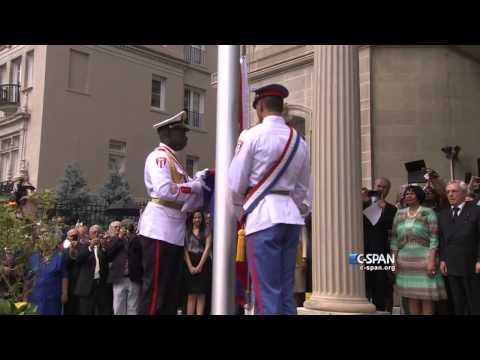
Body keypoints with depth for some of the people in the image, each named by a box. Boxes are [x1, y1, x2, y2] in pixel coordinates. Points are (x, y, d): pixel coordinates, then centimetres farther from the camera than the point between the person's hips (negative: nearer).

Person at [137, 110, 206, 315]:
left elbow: (184, 197, 17)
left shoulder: (173, 160, 21)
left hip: (174, 232, 10)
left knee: (171, 289, 12)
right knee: (155, 288, -6)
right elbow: (164, 190, -22)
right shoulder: (159, 157, -7)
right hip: (159, 231, -10)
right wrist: (195, 186, -11)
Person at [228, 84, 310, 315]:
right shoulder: (299, 141, 11)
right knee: (286, 292, 11)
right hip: (291, 215, 6)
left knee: (266, 294, -3)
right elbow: (302, 188, 16)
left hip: (262, 215, -6)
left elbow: (235, 183, -3)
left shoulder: (252, 135, -5)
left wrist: (240, 214, 13)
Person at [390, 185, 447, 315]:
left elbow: (434, 238, -8)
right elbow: (394, 238, 11)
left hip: (424, 260, -4)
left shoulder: (428, 212, -3)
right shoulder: (399, 214, 10)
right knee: (411, 296, 7)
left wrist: (431, 260, -16)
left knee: (426, 296, -1)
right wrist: (393, 259, 5)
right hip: (405, 261, 4)